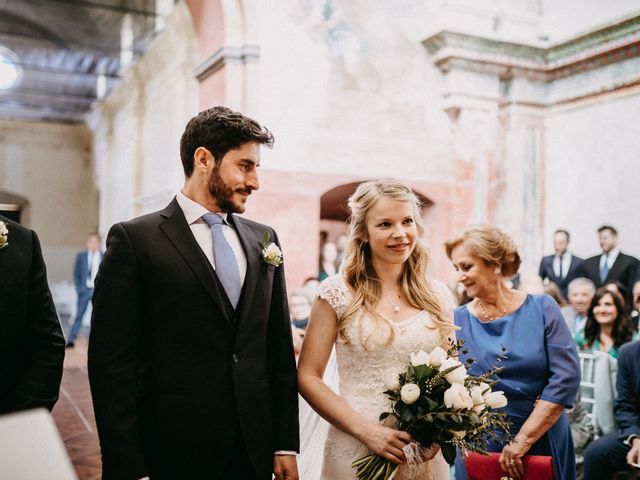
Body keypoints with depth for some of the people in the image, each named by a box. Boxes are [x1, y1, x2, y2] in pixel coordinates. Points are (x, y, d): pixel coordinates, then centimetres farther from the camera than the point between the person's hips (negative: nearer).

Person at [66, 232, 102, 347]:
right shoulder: (81, 256, 4)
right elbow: (76, 273, 6)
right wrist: (79, 288, -2)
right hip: (84, 289, 0)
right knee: (79, 315, -1)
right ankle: (71, 340, 2)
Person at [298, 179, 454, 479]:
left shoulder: (435, 297, 1)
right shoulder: (337, 292, -8)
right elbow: (308, 377, -7)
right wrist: (365, 430, -16)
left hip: (426, 454, 3)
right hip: (356, 451, -3)